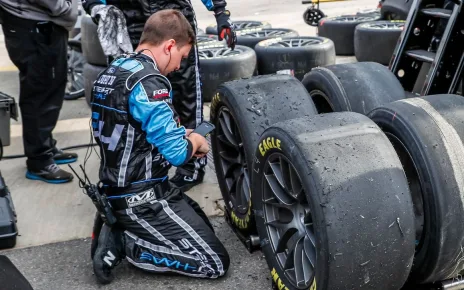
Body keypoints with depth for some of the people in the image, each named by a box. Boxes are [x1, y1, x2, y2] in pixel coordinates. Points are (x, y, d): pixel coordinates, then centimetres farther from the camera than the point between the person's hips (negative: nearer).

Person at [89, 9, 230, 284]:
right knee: (216, 263, -4)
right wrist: (195, 141, -2)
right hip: (141, 198, -10)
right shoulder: (149, 82, -22)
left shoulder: (111, 71, 8)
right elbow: (177, 154, -25)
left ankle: (117, 229, 10)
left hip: (115, 189, 10)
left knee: (201, 225, 23)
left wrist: (181, 134, 5)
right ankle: (123, 243, -5)